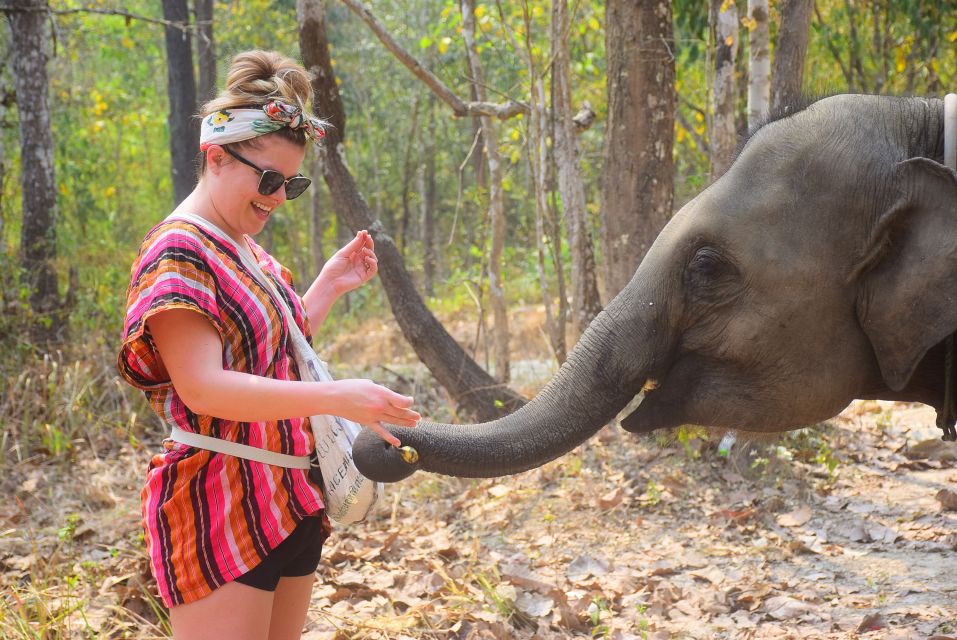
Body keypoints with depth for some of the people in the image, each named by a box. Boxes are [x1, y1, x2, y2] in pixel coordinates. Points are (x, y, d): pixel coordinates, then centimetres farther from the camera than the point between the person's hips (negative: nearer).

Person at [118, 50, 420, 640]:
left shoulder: (246, 252, 13)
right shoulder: (178, 252, -13)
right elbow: (203, 387, -24)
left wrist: (329, 287, 12)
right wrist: (334, 397, -30)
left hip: (291, 503, 9)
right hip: (221, 513, -9)